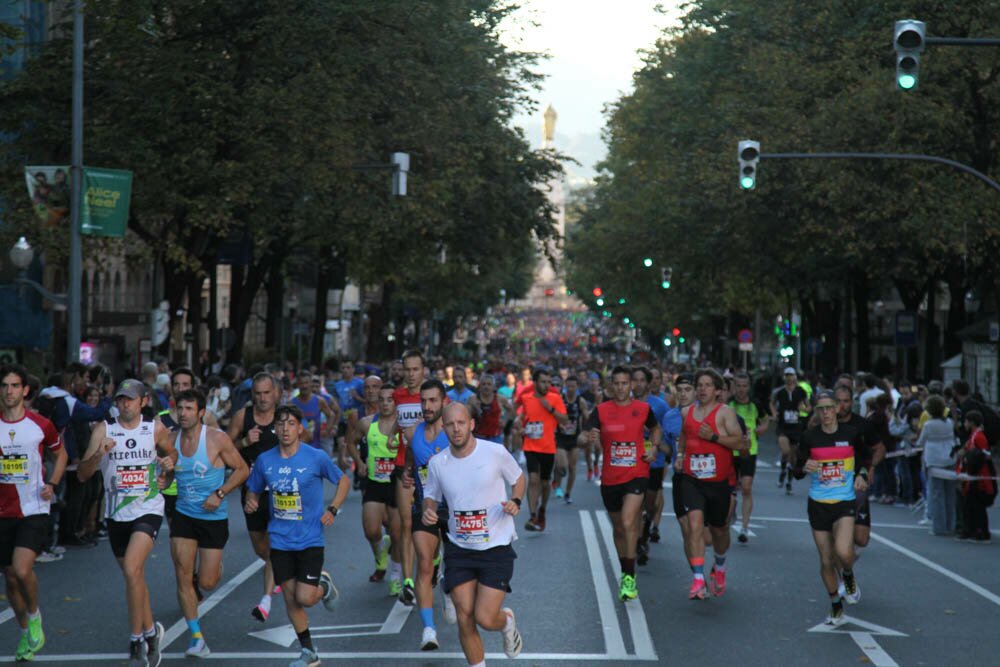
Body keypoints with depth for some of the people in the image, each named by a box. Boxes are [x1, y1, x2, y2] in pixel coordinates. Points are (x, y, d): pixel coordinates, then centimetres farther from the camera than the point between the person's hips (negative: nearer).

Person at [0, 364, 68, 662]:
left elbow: (61, 454, 14)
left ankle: (34, 615, 7)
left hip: (34, 511, -3)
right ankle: (26, 634, 28)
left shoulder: (41, 425, -3)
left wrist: (52, 484, -1)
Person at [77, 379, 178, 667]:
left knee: (131, 570, -20)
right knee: (135, 576, 14)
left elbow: (171, 452, 20)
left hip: (148, 510, -3)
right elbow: (82, 475, -8)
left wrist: (168, 467, -2)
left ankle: (137, 640, -11)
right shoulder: (104, 430, -4)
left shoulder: (156, 429, -2)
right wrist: (98, 455, -26)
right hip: (116, 513, 3)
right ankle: (150, 632, 33)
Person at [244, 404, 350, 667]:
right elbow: (253, 490, 14)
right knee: (290, 598, 6)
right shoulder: (265, 460, 0)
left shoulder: (316, 457, -8)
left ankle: (324, 585, 24)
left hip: (310, 539, -3)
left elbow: (343, 480, 6)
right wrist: (250, 503, -9)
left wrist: (332, 509, -6)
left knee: (304, 598, -11)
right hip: (280, 541, 3)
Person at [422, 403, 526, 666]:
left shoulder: (495, 452, -10)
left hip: (497, 547, -2)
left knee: (485, 619, -8)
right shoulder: (437, 463, -3)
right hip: (459, 549, 3)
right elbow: (431, 496, 13)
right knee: (465, 619, -1)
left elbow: (518, 478, 8)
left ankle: (507, 620, 29)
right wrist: (428, 511, -9)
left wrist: (515, 502, -11)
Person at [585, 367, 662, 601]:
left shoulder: (643, 408, 2)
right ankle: (625, 573, 33)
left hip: (636, 475, -2)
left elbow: (655, 428, 21)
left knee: (628, 523, -20)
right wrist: (592, 440, -30)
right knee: (618, 528, 14)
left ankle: (630, 578, -13)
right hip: (610, 478, 2)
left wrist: (654, 447, 4)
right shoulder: (601, 411, 0)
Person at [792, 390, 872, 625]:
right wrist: (804, 467, -24)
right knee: (826, 561, 7)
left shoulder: (851, 434, -2)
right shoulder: (809, 436, -3)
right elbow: (797, 471, -2)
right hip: (818, 504, 1)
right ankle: (836, 608, 25)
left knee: (843, 552, -22)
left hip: (845, 502, -1)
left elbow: (866, 456, 18)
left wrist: (862, 475, 1)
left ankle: (849, 578, 13)